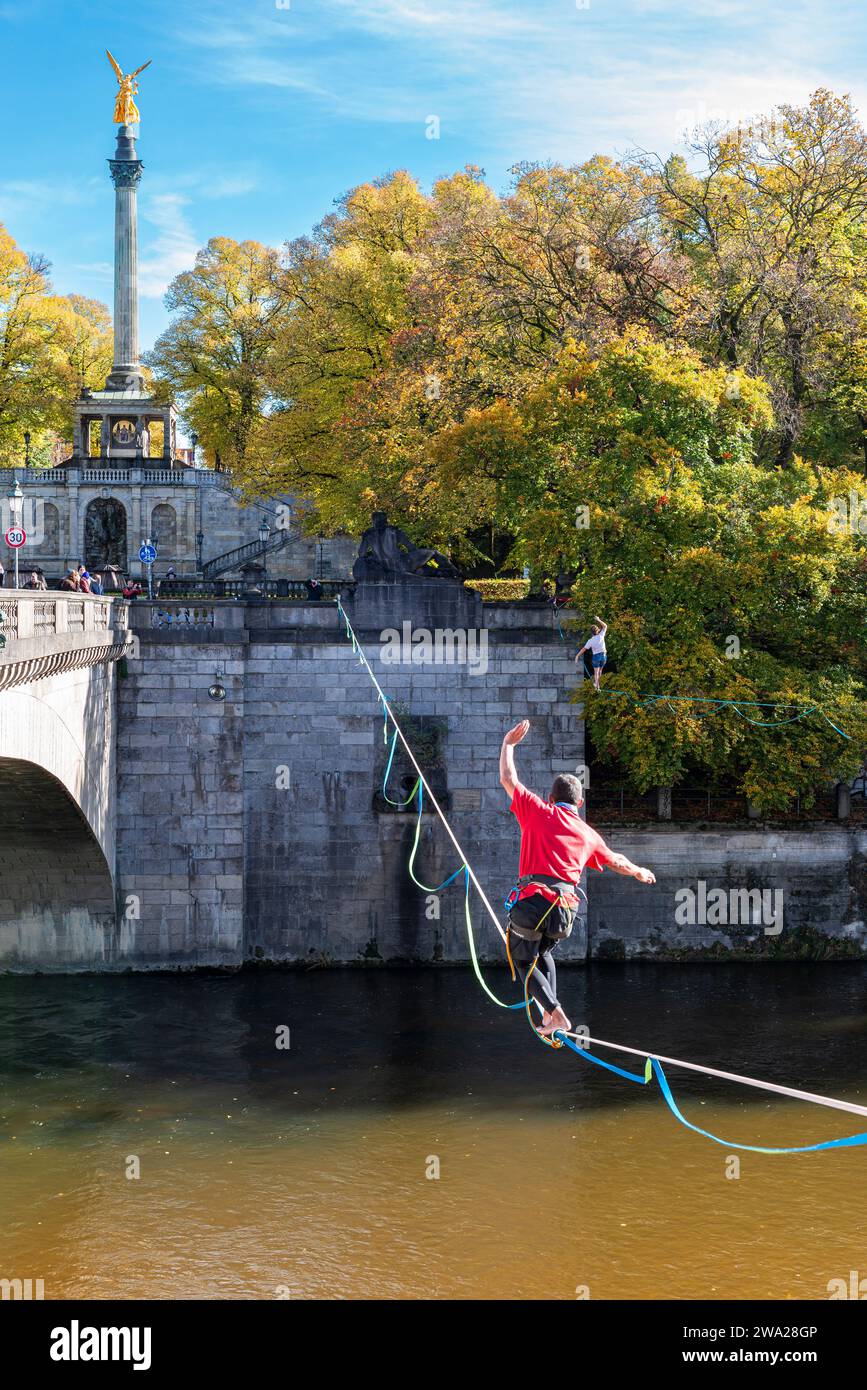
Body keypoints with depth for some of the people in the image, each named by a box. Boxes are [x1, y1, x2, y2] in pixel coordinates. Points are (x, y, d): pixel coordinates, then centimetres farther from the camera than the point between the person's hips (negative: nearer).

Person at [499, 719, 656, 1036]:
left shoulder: (538, 811, 5)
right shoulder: (588, 834, 16)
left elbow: (507, 779, 11)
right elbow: (616, 861, 32)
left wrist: (509, 744, 26)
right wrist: (639, 872, 53)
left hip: (532, 899, -4)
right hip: (564, 906, 4)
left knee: (524, 960, 10)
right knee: (544, 952, 29)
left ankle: (555, 1014, -6)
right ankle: (549, 1014, 20)